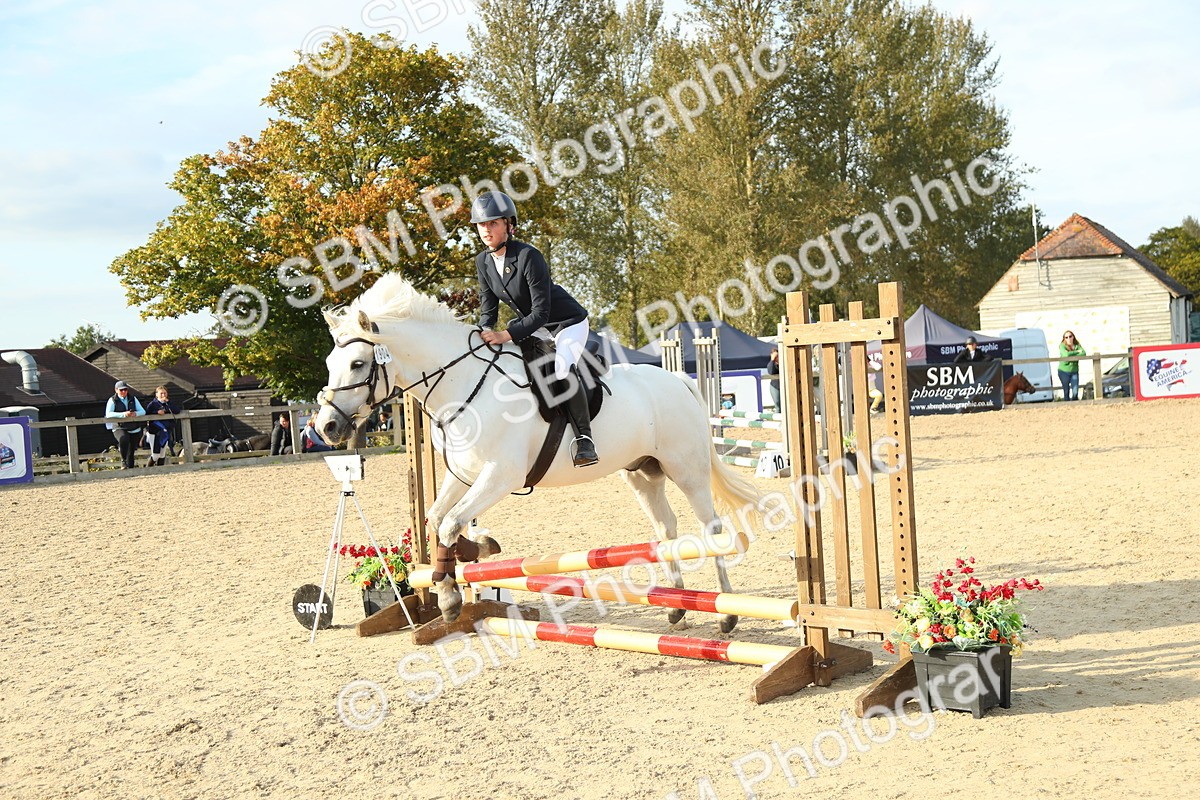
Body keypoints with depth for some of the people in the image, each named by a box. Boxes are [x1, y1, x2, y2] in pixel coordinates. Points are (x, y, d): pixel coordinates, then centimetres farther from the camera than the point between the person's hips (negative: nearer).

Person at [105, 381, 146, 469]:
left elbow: (143, 411, 5)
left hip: (134, 429, 4)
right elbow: (108, 414, -15)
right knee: (123, 439, -35)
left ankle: (130, 468, 24)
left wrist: (135, 413, -18)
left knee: (131, 450, 9)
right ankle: (123, 461, -20)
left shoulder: (133, 399, 11)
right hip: (119, 428, -4)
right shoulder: (112, 400, 0)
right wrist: (123, 414, -27)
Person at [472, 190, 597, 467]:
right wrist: (485, 334, -20)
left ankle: (584, 437, -21)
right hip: (532, 326, 8)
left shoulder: (528, 257, -28)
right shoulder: (483, 262, -5)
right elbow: (488, 309, 1)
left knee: (562, 369, -33)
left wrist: (506, 335, -39)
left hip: (568, 322, -8)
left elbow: (540, 312, -29)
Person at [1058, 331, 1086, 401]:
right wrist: (1077, 351, -13)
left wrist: (1071, 356, -24)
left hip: (1074, 372, 3)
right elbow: (1066, 354, -25)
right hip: (1064, 372, -3)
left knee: (1075, 392, -6)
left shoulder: (1077, 345, 3)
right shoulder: (1062, 346, -6)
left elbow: (1084, 353, -14)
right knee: (1066, 392, -2)